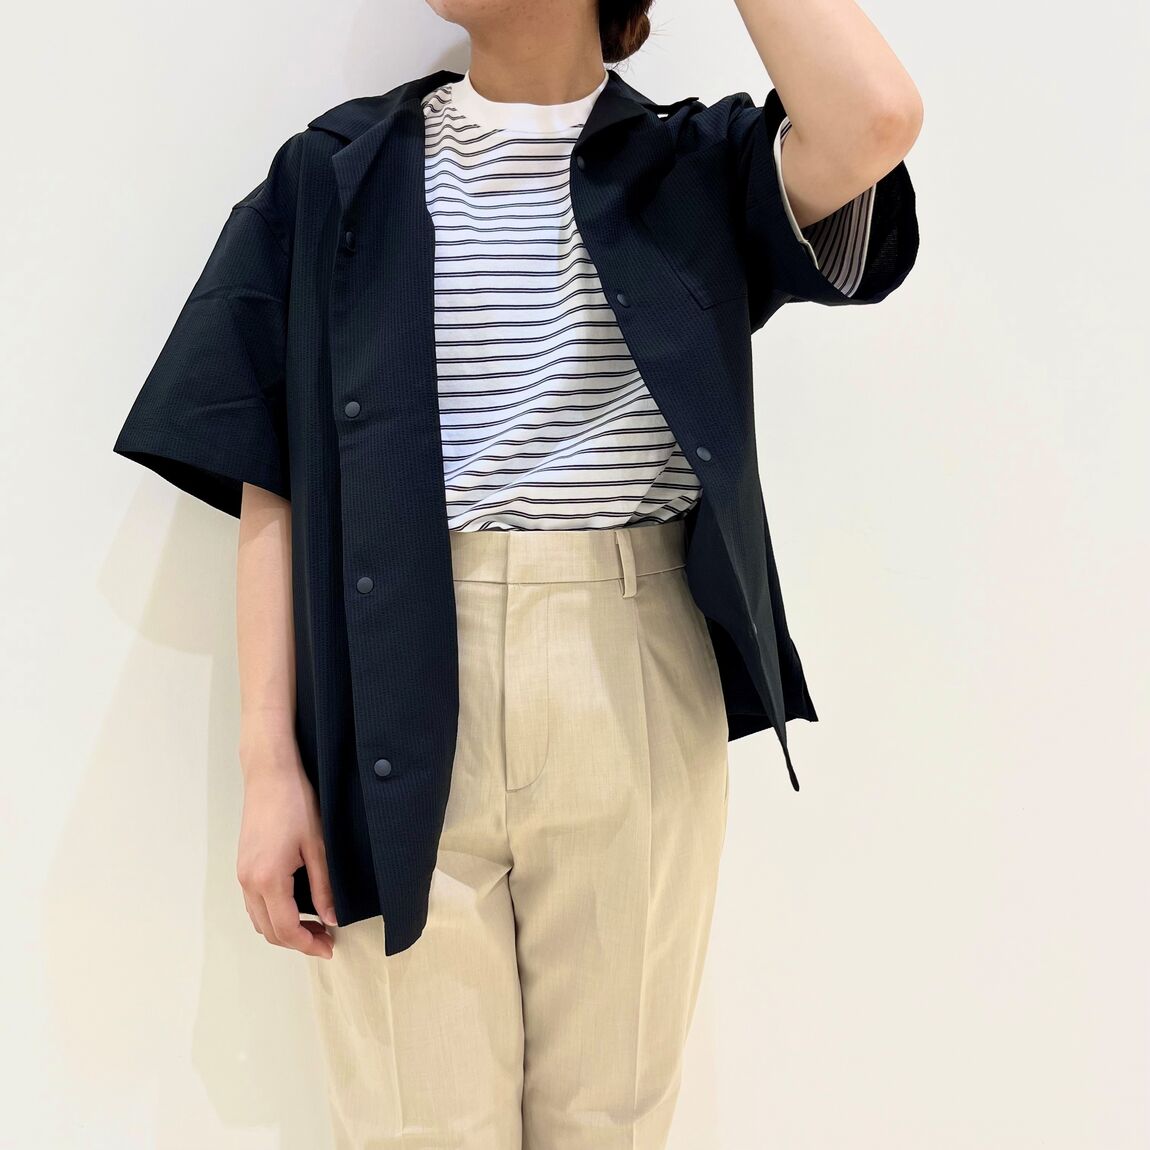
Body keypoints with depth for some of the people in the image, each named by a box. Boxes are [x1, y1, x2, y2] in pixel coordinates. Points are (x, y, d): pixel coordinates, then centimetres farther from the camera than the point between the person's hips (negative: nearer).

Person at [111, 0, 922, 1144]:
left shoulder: (701, 167, 9)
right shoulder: (339, 170, 9)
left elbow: (875, 121, -15)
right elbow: (270, 483, 3)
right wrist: (269, 764, -4)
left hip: (639, 679, 0)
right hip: (400, 691, 0)